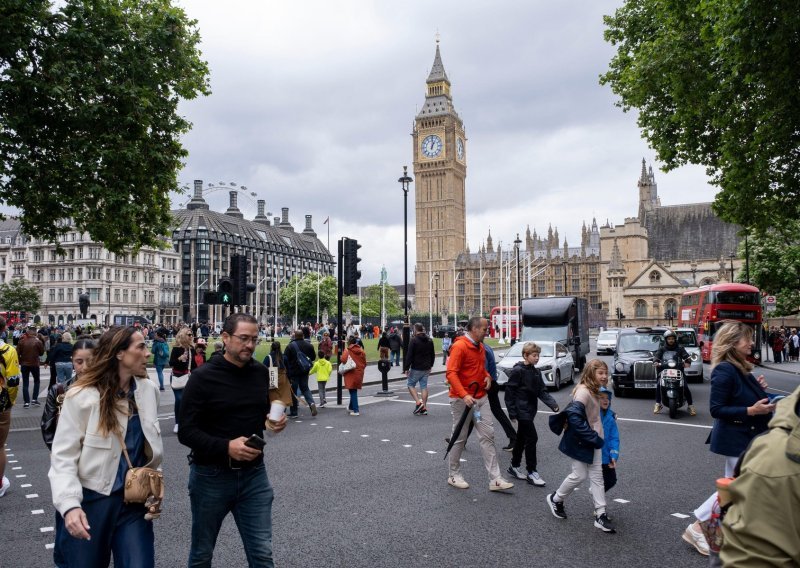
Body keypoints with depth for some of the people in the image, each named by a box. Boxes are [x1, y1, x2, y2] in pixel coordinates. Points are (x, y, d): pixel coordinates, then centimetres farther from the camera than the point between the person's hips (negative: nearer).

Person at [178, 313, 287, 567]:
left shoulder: (261, 372, 1)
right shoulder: (203, 377, -13)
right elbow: (186, 432, -14)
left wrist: (274, 421, -5)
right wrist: (226, 447, -27)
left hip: (254, 473, 3)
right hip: (211, 476, -3)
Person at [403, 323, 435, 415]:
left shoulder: (414, 340, -11)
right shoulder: (429, 340, 10)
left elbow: (409, 355, -14)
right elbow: (433, 355, 18)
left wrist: (406, 368, -10)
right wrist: (430, 365, 25)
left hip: (416, 368, -6)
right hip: (426, 368, 6)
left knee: (410, 384, 8)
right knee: (424, 386, 9)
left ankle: (418, 402, -7)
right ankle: (424, 407, 9)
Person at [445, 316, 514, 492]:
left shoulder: (480, 347, 11)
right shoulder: (459, 346, -16)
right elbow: (451, 373, -22)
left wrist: (487, 377, 4)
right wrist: (464, 395, -31)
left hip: (480, 398, 8)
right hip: (462, 400, -8)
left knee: (488, 436, 3)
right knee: (459, 438, 5)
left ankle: (495, 479, 6)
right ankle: (453, 475, 22)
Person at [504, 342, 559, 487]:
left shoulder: (536, 372, 9)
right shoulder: (517, 371, -14)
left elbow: (542, 391, 7)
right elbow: (509, 391, -15)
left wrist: (553, 404, -8)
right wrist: (512, 412, -16)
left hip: (530, 410, 8)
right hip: (521, 410, -8)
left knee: (522, 438, 17)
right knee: (532, 438, -9)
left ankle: (514, 466, 30)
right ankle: (531, 472, 0)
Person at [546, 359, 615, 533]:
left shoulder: (593, 391, 8)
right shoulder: (583, 392, -23)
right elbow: (574, 416, -32)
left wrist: (597, 438, 5)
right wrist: (594, 437, -27)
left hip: (593, 441, 9)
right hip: (581, 442, -9)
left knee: (597, 476, 10)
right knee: (579, 475, 3)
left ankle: (600, 515, 16)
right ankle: (556, 499, 26)